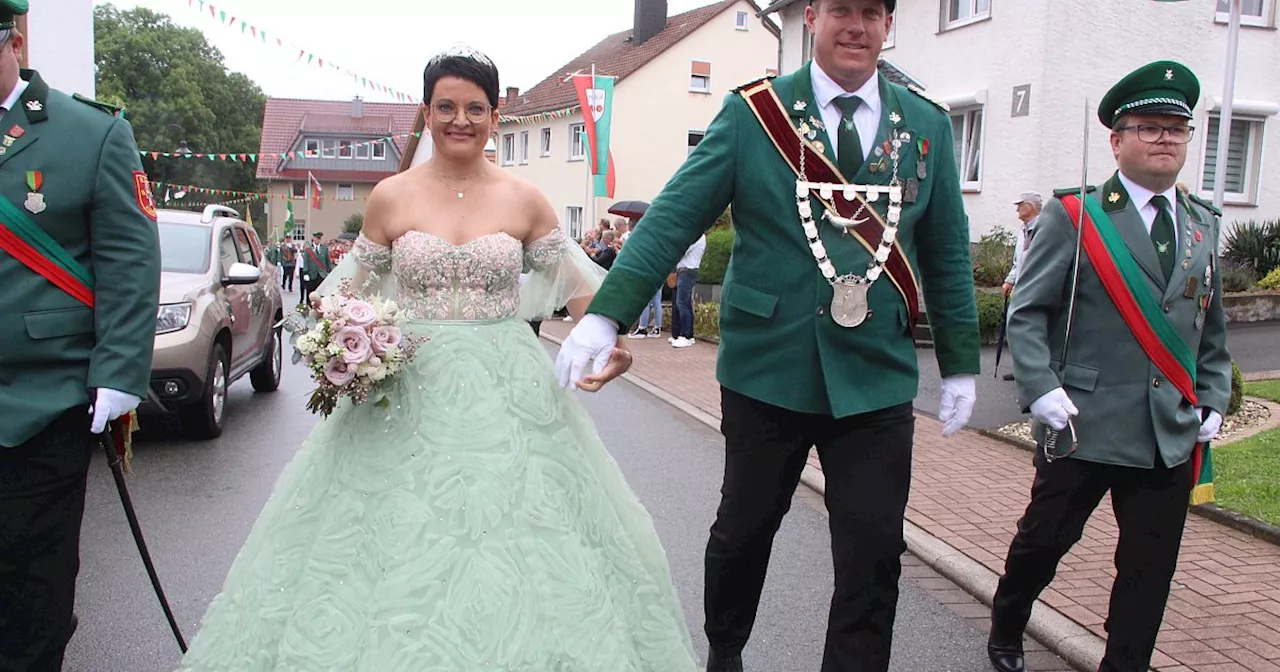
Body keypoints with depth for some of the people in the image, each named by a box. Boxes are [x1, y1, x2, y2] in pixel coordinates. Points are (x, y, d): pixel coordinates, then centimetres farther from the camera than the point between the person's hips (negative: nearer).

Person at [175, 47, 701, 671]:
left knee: (511, 537, 5)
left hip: (506, 393, 0)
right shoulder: (390, 196, 2)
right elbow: (351, 290, 10)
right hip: (409, 390, 0)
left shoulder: (523, 199, 2)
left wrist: (610, 342, -11)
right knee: (399, 541, 5)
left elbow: (575, 282, 6)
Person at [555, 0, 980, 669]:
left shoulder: (927, 125, 7)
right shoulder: (752, 111, -2)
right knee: (743, 531, 16)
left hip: (877, 379, 2)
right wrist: (606, 313, -18)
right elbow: (674, 216, -8)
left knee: (875, 552, 1)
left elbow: (946, 253, 11)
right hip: (767, 369, -1)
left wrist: (960, 363, 10)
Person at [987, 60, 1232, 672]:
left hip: (1174, 435, 4)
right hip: (1084, 427, -4)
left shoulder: (1204, 225, 12)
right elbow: (1026, 314, -6)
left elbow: (1212, 330, 18)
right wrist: (1044, 394, -16)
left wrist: (1212, 404, 9)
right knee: (1043, 541, 10)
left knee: (1151, 568, 8)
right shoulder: (1073, 216, -4)